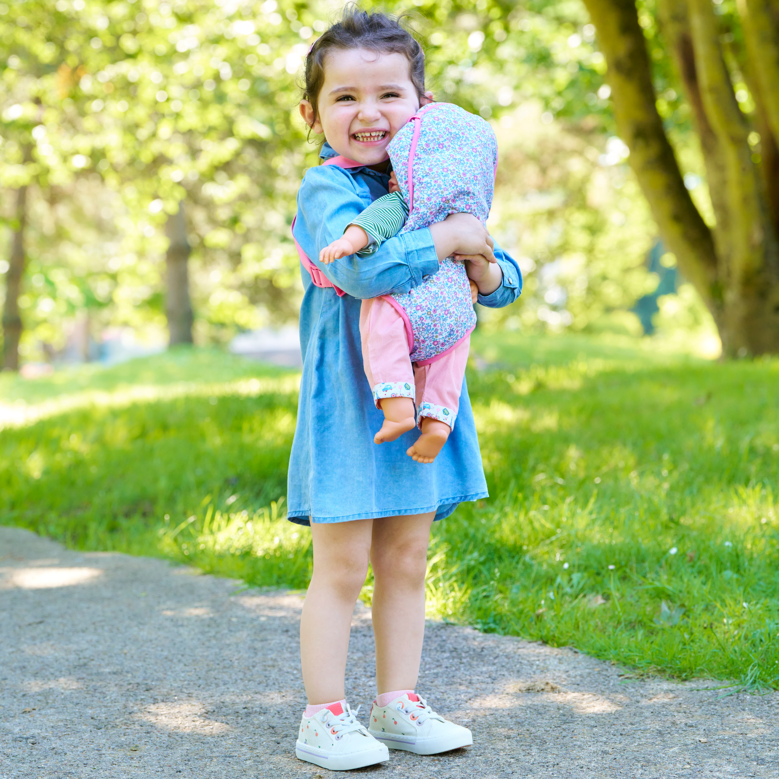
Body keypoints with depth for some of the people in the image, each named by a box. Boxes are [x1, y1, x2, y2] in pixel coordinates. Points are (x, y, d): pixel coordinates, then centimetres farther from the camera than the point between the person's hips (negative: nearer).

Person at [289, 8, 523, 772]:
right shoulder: (327, 188, -12)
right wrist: (448, 238, -22)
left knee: (406, 561, 13)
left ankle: (398, 703, 23)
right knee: (342, 566, -1)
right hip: (350, 402, -6)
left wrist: (485, 267, -10)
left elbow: (505, 280, 13)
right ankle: (324, 717, 10)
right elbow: (362, 266, -31)